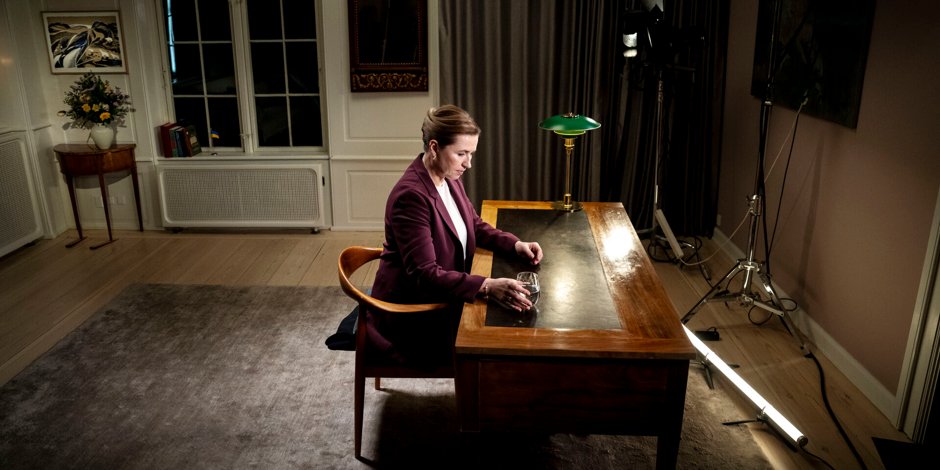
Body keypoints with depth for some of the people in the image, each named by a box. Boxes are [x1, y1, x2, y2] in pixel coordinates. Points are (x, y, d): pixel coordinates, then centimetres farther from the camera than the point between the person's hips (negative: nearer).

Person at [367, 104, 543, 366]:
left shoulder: (449, 179, 0)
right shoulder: (411, 196, -27)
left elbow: (476, 226, 11)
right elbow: (425, 275, -30)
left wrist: (515, 245, -6)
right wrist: (488, 287, -38)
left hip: (441, 294, 8)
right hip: (411, 314, -8)